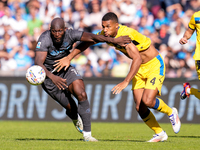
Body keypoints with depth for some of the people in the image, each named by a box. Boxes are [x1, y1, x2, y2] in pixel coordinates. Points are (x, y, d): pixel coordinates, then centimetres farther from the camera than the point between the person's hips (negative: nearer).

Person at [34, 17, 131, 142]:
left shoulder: (70, 34, -18)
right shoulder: (45, 39, -29)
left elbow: (91, 37, -26)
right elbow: (38, 62, -38)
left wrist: (114, 40, -36)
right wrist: (52, 77, -54)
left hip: (65, 70, 3)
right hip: (49, 76, -3)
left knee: (81, 95, -19)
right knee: (70, 107, 0)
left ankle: (87, 134, -10)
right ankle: (75, 118, 40)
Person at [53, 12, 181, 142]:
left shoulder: (125, 35, -33)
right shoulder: (106, 34, -9)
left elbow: (137, 59, -43)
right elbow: (86, 42, 7)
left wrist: (126, 82, -48)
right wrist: (68, 58, 1)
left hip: (154, 65, -8)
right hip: (140, 69, 8)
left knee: (147, 101, -23)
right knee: (139, 107, -2)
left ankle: (171, 112, 8)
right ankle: (160, 134, 17)